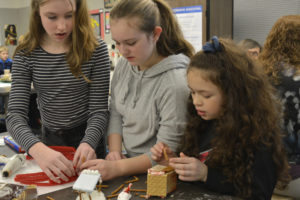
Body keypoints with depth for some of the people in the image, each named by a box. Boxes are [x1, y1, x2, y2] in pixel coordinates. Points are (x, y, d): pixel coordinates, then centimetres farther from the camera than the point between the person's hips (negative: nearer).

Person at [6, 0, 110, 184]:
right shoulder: (26, 55, -12)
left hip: (88, 137, -2)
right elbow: (15, 114, -19)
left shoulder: (96, 50, -17)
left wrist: (88, 143, -36)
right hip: (50, 140, 2)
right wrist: (38, 149, -38)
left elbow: (99, 110, -15)